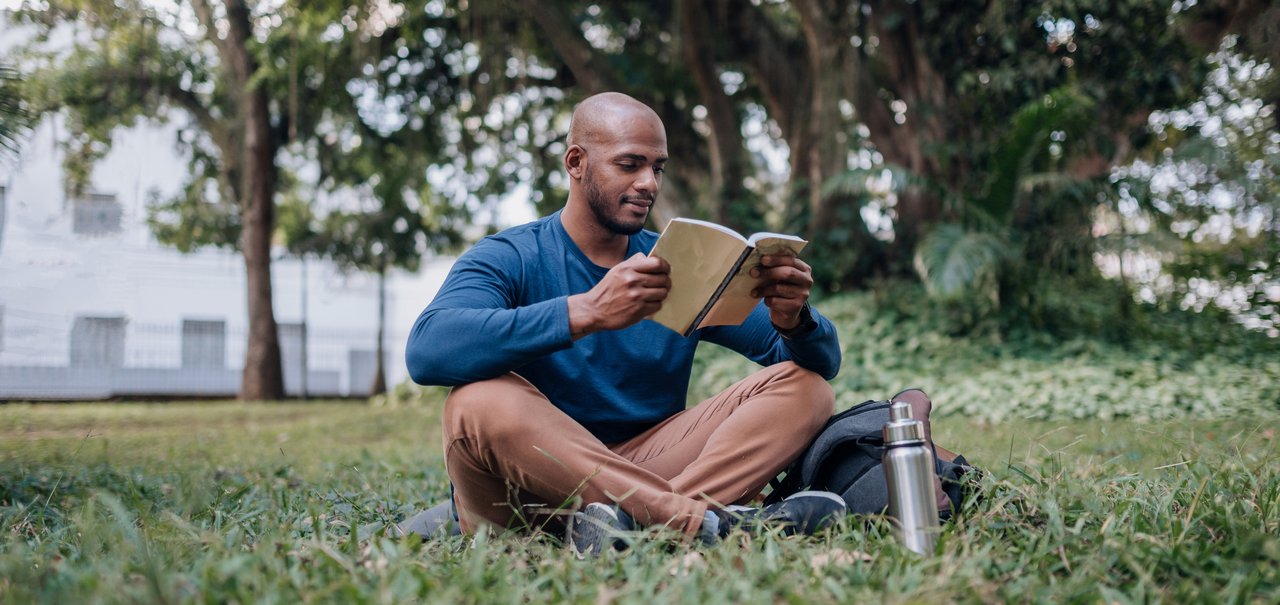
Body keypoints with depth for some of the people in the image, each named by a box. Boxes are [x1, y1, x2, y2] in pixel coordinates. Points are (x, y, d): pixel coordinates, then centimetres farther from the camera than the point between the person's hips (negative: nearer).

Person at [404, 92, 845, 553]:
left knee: (804, 386, -8)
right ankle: (707, 521, -35)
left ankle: (638, 516, -31)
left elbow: (824, 362, 8)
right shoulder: (508, 259, -3)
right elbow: (426, 351, -26)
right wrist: (585, 313, -36)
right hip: (527, 490, -4)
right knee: (482, 401, -34)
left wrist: (793, 321, -17)